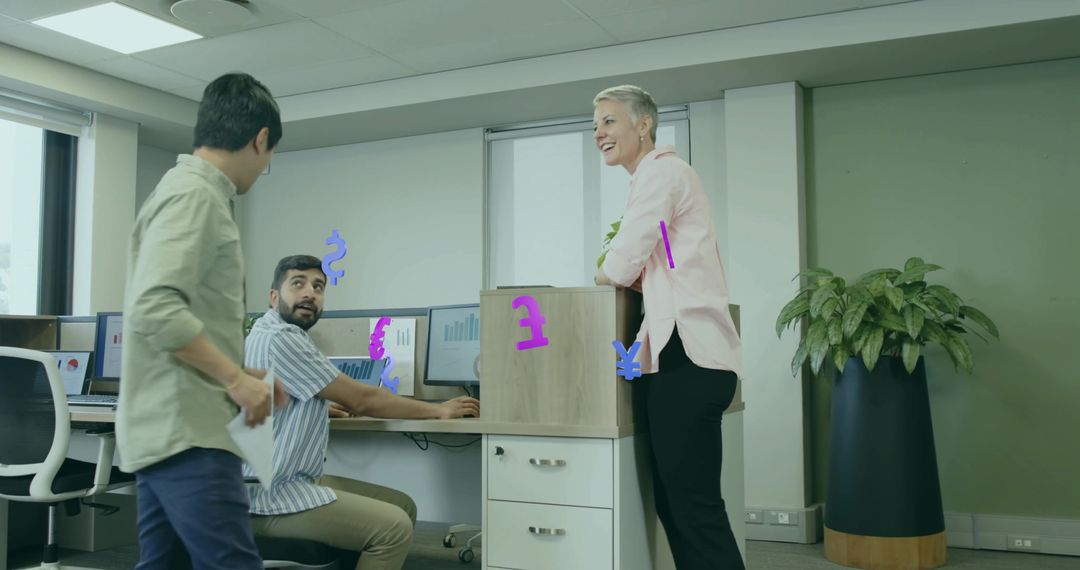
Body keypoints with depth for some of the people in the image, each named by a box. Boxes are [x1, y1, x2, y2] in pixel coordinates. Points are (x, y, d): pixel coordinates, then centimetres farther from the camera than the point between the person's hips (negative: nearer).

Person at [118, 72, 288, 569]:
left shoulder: (188, 190, 18)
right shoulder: (194, 194, -12)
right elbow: (155, 308, -24)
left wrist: (242, 374, 22)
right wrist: (236, 379, -17)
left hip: (168, 431, 10)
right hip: (186, 433, -10)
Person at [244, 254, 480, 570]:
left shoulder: (288, 337, 15)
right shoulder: (280, 339, -18)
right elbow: (361, 400, -15)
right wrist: (439, 410, -6)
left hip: (293, 481, 10)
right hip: (272, 496, -10)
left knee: (404, 507, 8)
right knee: (394, 526, -17)